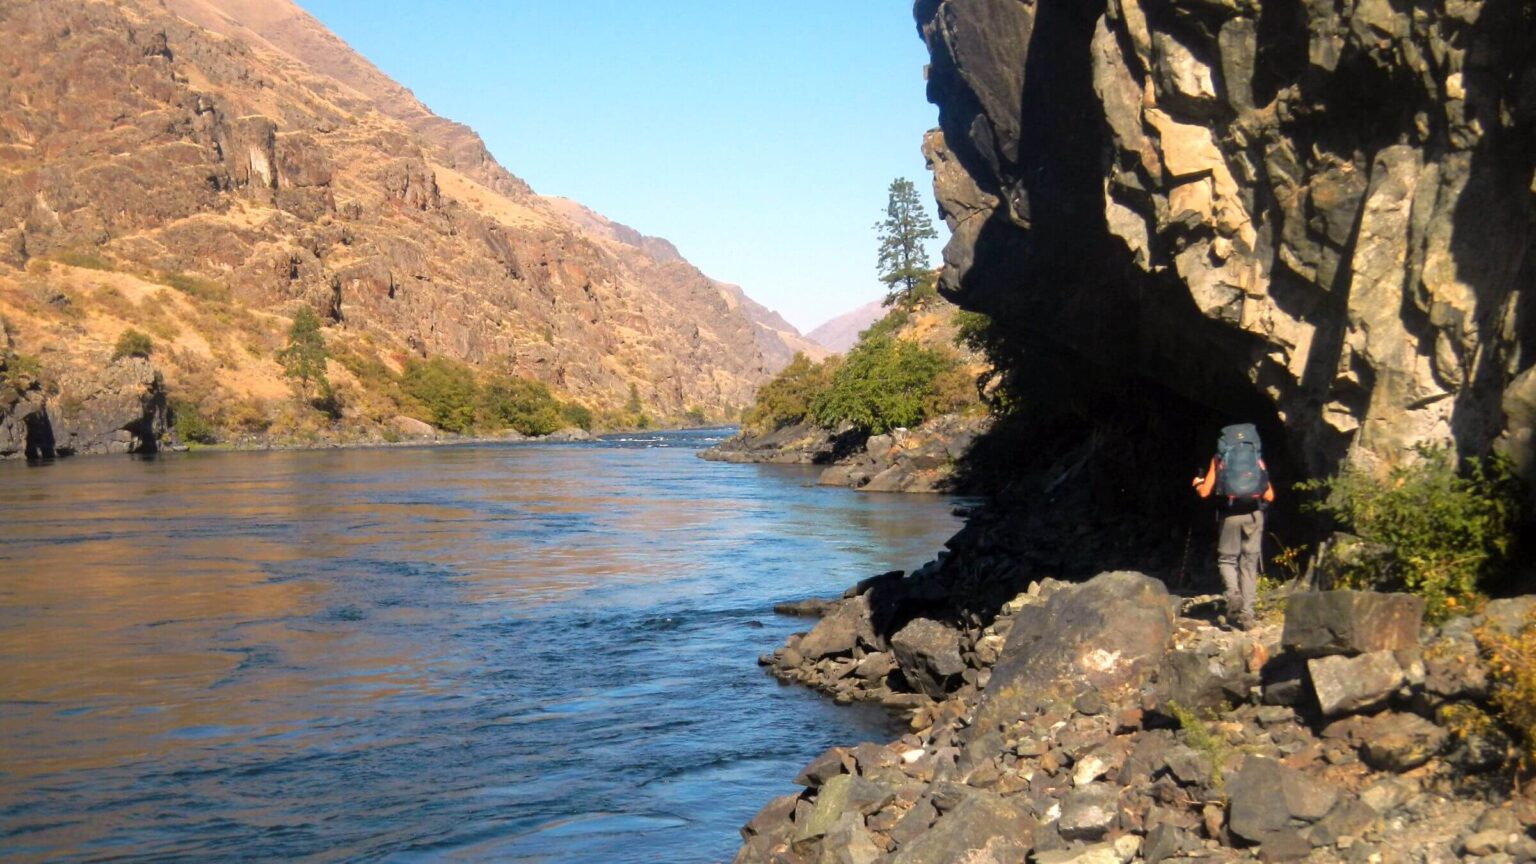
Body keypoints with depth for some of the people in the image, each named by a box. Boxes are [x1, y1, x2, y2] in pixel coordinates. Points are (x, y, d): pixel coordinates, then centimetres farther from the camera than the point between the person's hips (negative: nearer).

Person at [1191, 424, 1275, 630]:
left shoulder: (1219, 458, 7)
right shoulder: (1257, 458, 11)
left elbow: (1205, 492, 3)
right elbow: (1269, 496, 8)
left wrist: (1197, 484, 24)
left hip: (1230, 514, -1)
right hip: (1254, 514, 2)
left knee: (1227, 559, 12)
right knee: (1250, 563, 8)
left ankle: (1233, 594, -16)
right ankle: (1247, 613, 4)